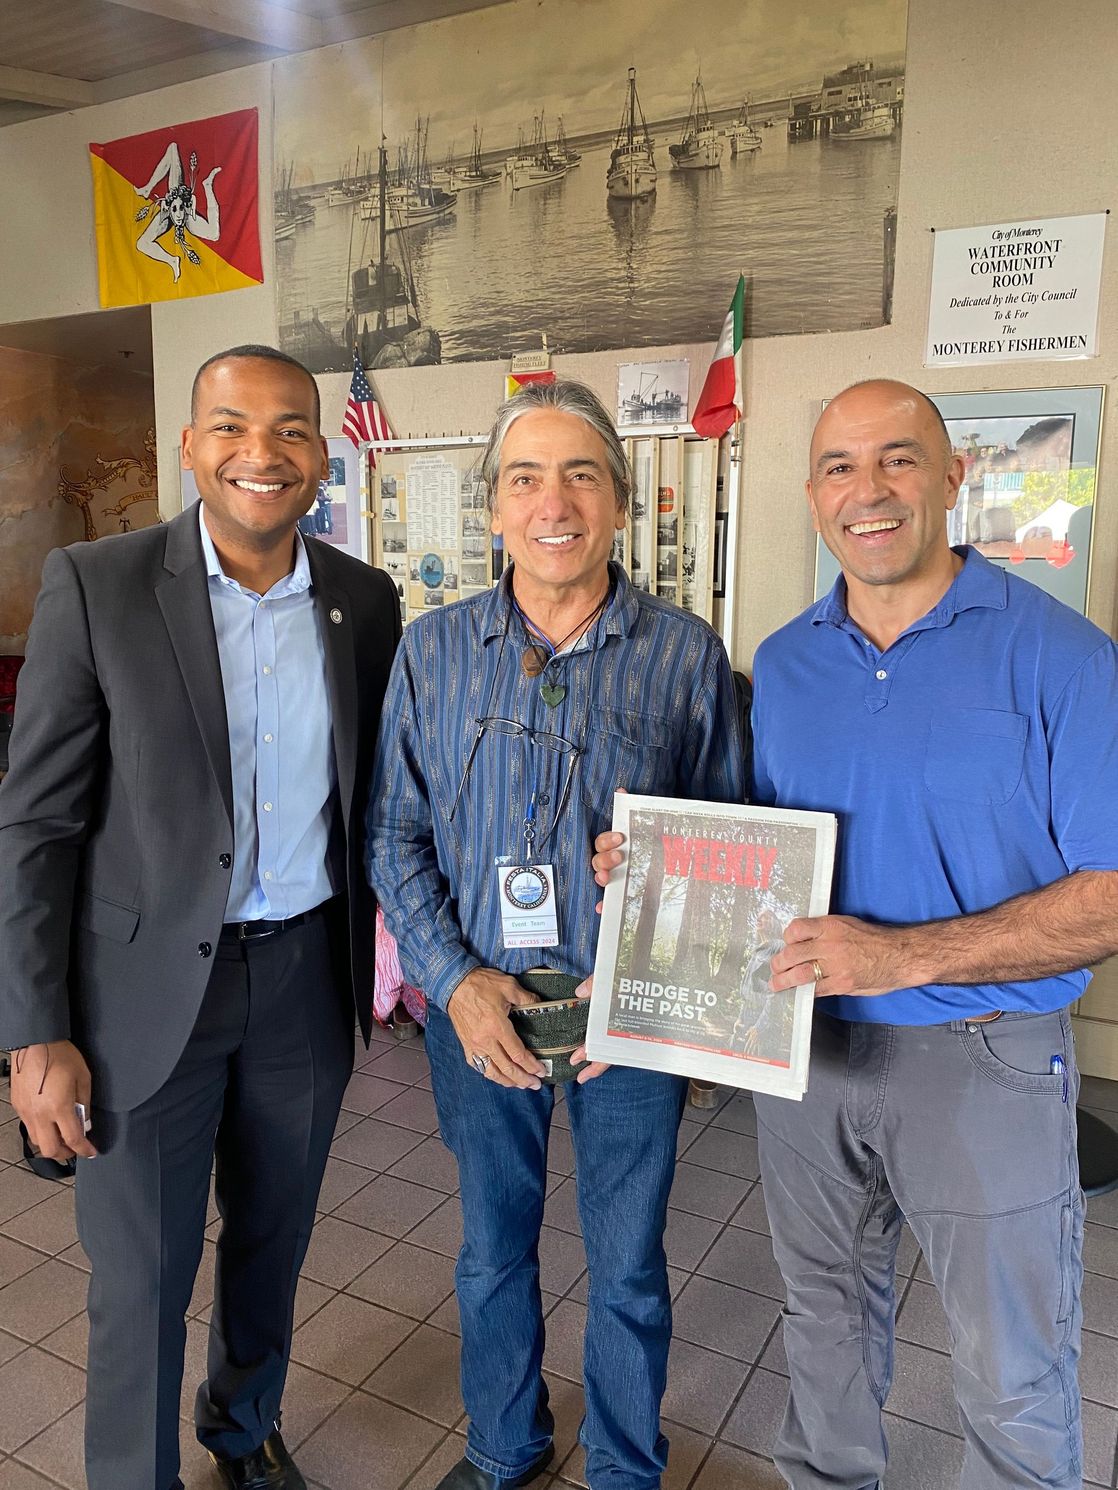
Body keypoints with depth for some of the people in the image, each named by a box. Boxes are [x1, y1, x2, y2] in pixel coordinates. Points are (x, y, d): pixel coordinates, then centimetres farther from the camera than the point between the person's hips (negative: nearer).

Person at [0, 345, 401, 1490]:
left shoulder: (364, 601, 0)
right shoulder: (95, 587, -11)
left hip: (307, 977, 4)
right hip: (150, 987, -3)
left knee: (272, 1243, 23)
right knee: (141, 1279, 12)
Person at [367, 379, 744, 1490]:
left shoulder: (686, 654, -6)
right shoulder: (431, 649, -1)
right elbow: (395, 833, 1)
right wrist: (456, 980, -11)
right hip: (477, 1006, 2)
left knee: (628, 1270, 16)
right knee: (492, 1249, 21)